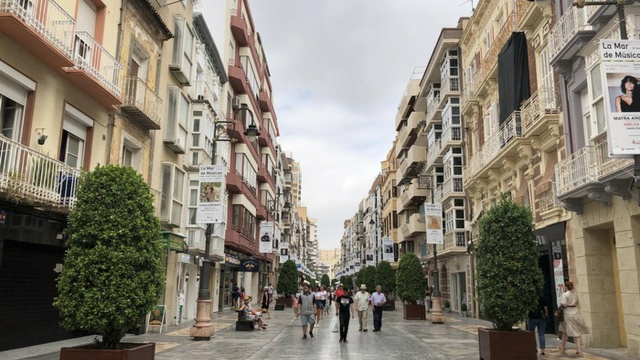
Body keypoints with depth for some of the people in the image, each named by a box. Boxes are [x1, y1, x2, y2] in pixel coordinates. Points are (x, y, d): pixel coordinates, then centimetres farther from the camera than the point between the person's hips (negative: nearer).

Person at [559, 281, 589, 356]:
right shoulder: (575, 294, 9)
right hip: (576, 314, 4)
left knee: (565, 332, 11)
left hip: (568, 314, -4)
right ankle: (579, 350, 3)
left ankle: (563, 348, 24)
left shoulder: (565, 294, -9)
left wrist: (560, 304, 3)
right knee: (578, 332, 4)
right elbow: (578, 304, 14)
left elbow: (564, 305, -16)